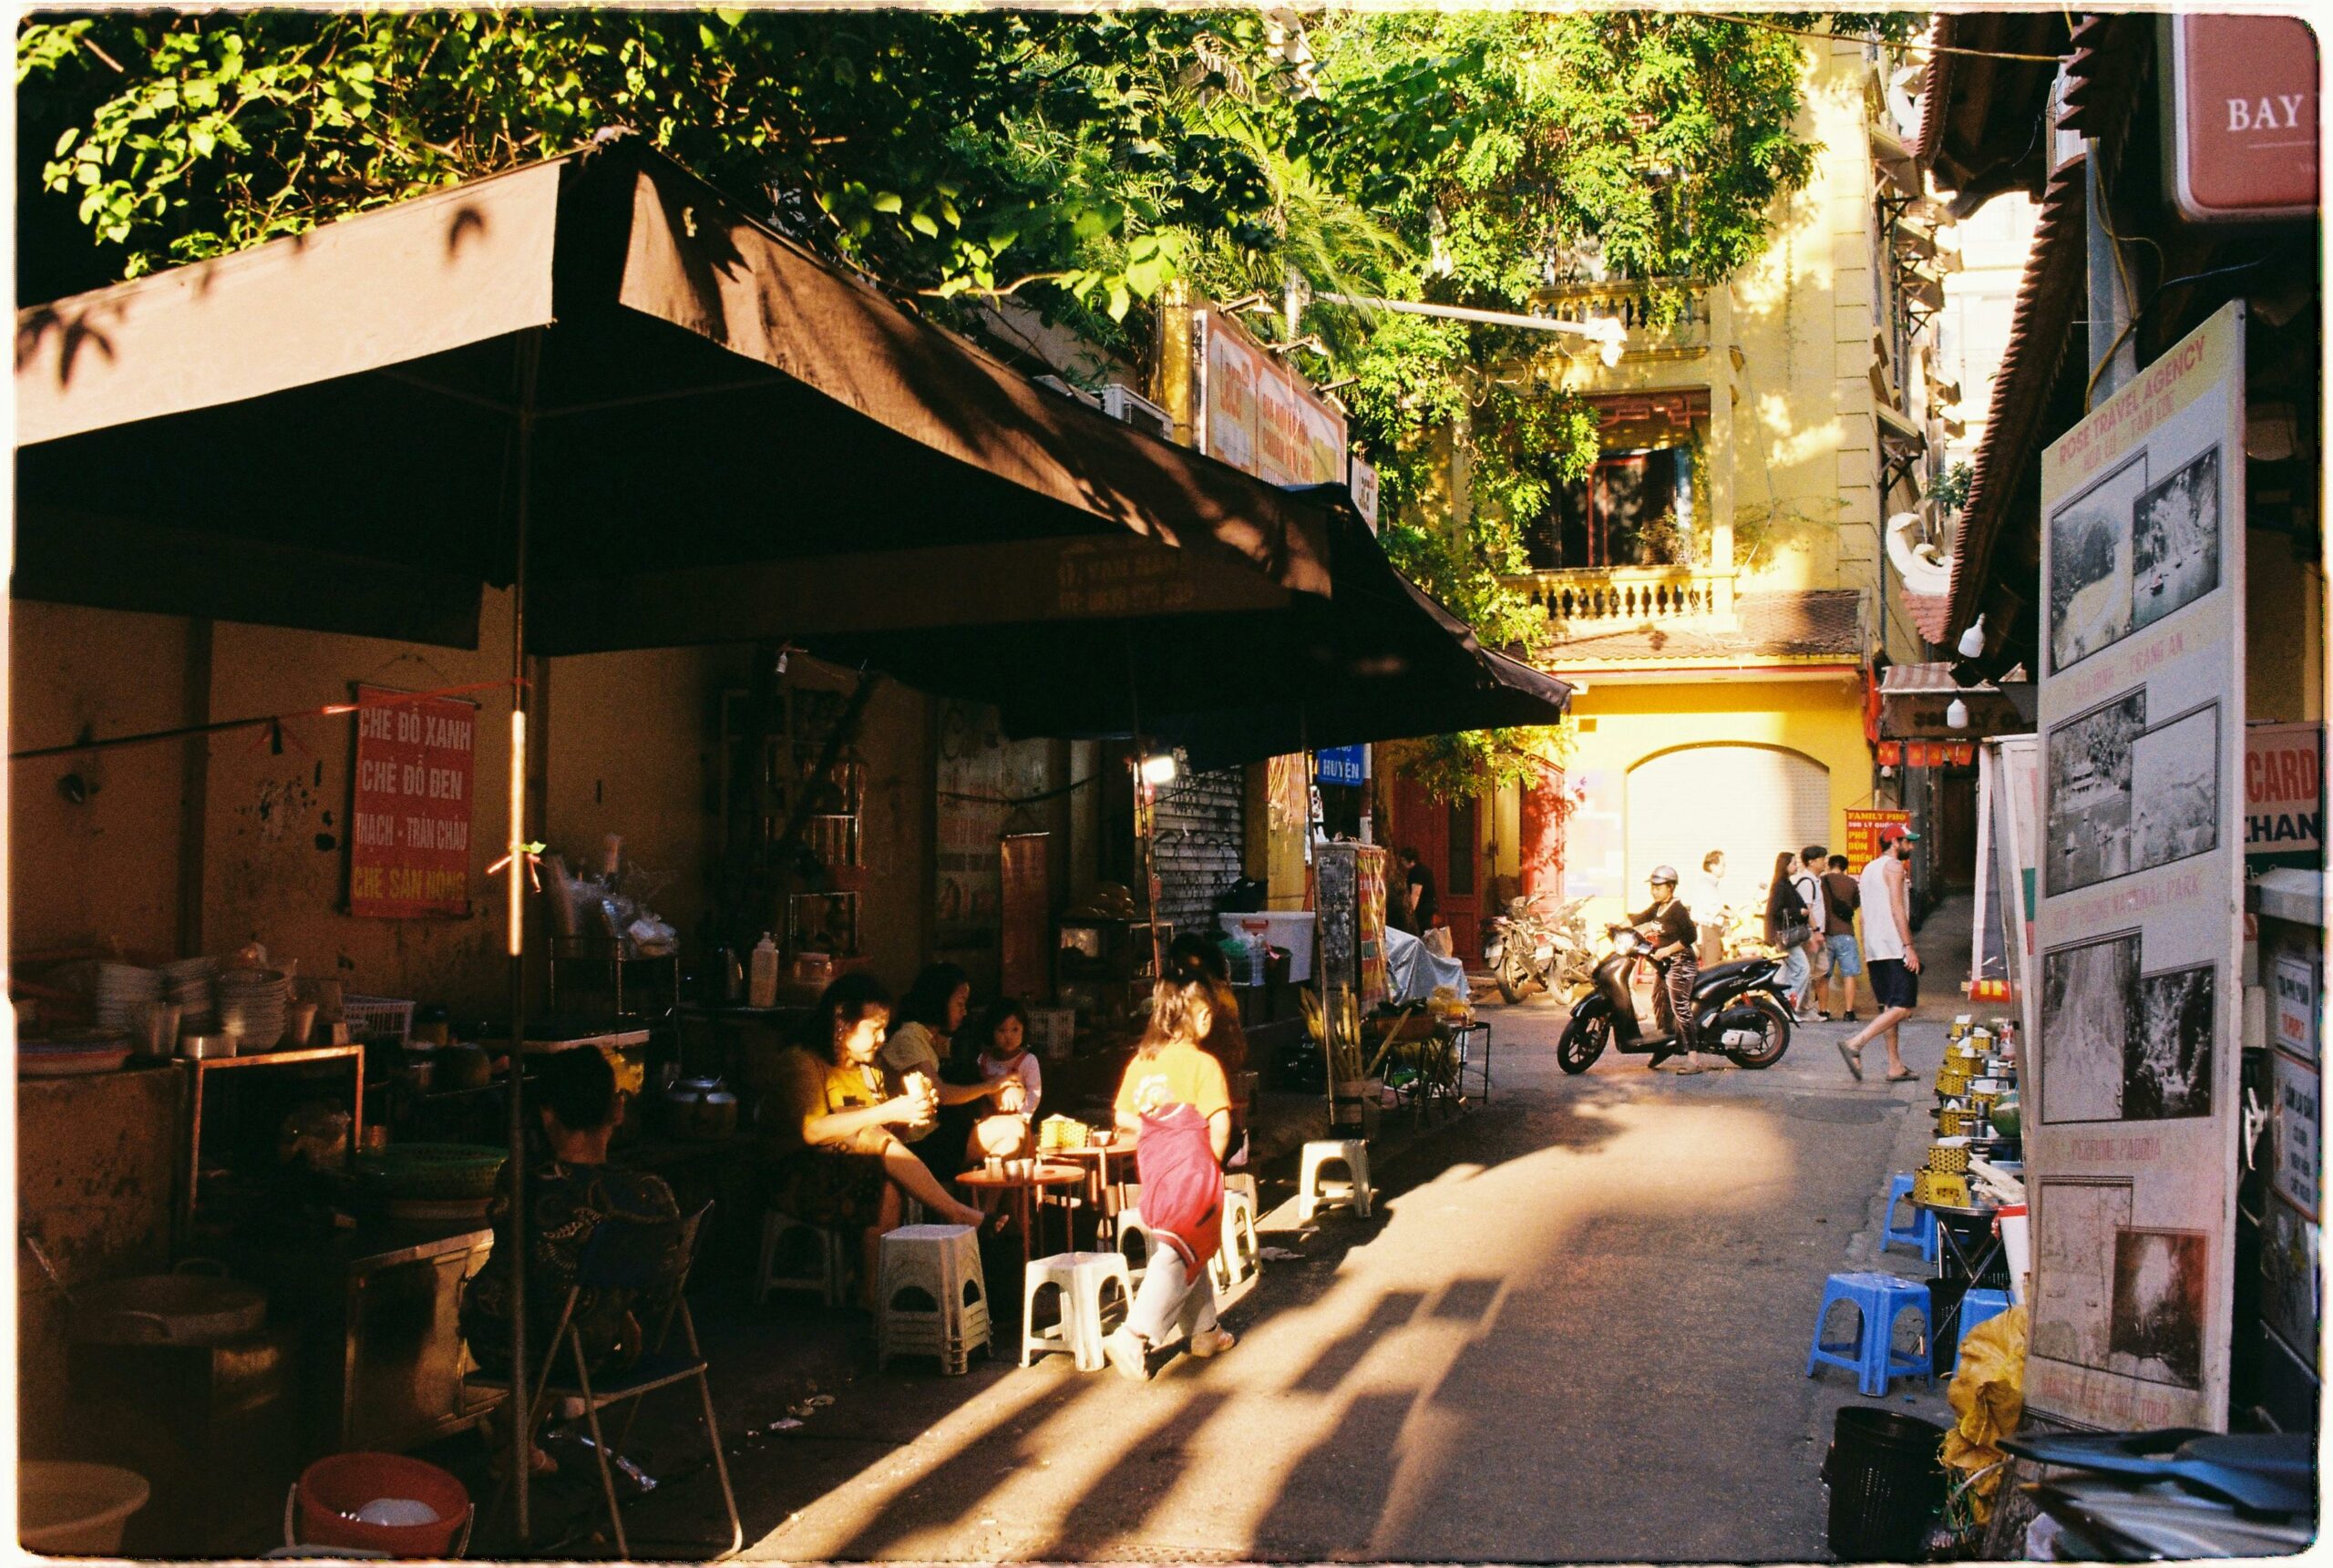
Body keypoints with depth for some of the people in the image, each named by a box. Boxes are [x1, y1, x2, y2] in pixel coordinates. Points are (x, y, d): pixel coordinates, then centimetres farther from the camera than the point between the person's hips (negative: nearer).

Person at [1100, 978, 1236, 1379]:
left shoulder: (1140, 1062, 5)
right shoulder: (1202, 1063, -11)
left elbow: (1123, 1118, 8)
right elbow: (1219, 1124, -16)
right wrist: (1213, 1161, -2)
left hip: (1155, 1170, 6)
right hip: (1192, 1168, -6)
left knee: (1187, 1251, 21)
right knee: (1179, 1256, -2)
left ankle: (1204, 1331, 32)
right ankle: (1135, 1337, -12)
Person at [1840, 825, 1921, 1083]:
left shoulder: (1869, 868, 21)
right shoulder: (1894, 866, -7)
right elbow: (1897, 909, -16)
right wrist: (1909, 946, -19)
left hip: (1874, 949, 9)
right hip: (1894, 948, -9)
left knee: (1889, 1008, 10)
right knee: (1901, 1008, -12)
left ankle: (1895, 1066, 9)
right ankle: (1855, 1044, -24)